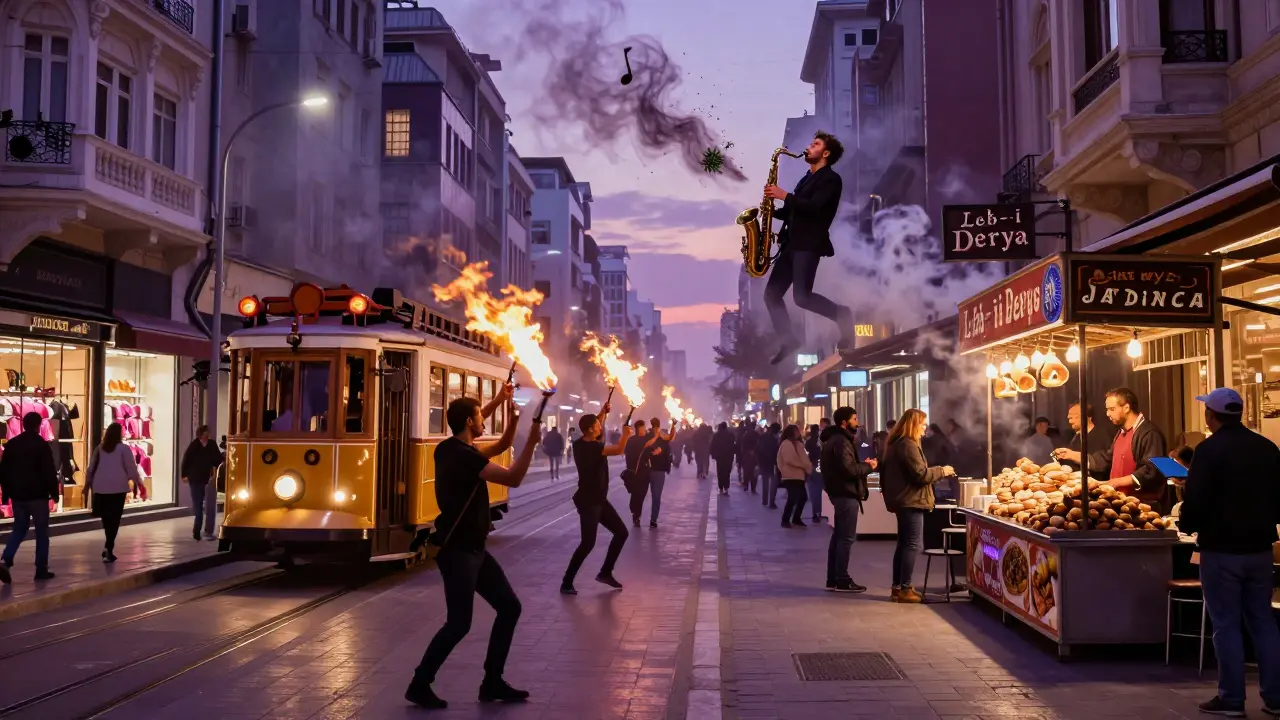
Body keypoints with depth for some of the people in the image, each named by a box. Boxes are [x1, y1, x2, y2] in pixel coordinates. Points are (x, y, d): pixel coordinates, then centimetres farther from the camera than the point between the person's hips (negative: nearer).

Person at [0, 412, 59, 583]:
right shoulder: (42, 445, -11)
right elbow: (50, 472, -13)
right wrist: (54, 492, -3)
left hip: (17, 495, 5)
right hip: (37, 495, -5)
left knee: (19, 529, 14)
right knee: (41, 532, 4)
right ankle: (41, 569, 5)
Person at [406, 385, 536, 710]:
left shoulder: (455, 448, 10)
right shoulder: (462, 456, -20)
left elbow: (500, 446, 28)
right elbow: (513, 478, -23)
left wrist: (502, 403, 18)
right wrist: (532, 442, -16)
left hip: (473, 548, 10)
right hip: (457, 551, -10)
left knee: (509, 607, 8)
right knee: (459, 623, -7)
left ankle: (492, 683, 14)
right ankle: (420, 685, 9)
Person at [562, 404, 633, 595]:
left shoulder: (581, 443, 4)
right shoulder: (591, 447, -23)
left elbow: (596, 429, 26)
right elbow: (619, 450, -27)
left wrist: (603, 412, 14)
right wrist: (625, 434, -9)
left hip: (598, 500, 10)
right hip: (588, 502, -10)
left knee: (621, 532, 12)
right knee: (588, 543, -12)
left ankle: (605, 572, 19)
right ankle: (566, 583, -4)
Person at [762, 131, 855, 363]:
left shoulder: (830, 179, -4)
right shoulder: (807, 179, 24)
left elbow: (813, 207, -19)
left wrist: (784, 195, -15)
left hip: (809, 244, -9)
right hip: (792, 243, 9)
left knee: (802, 297, -20)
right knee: (771, 294, 3)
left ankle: (842, 315, -1)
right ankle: (788, 342, 9)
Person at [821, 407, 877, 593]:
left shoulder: (834, 438, 16)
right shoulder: (842, 441, -17)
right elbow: (848, 469, -26)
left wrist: (862, 464, 6)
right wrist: (868, 466, -12)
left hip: (839, 492, 11)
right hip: (846, 494, -11)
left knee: (838, 536, 13)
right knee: (847, 538, -7)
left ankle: (833, 579, 17)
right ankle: (842, 580, -4)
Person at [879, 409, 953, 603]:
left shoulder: (896, 443, 15)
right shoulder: (908, 445, -16)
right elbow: (921, 474, -18)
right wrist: (942, 471, -6)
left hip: (902, 500, 10)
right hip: (911, 501, -10)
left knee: (904, 543, 14)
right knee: (913, 545, -7)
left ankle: (897, 587, 17)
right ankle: (905, 589, -7)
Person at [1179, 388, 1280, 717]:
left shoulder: (1209, 450, -15)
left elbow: (1196, 501, -18)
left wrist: (1187, 526, 1)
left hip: (1221, 549, -6)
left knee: (1226, 624, 3)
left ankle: (1231, 699, 7)